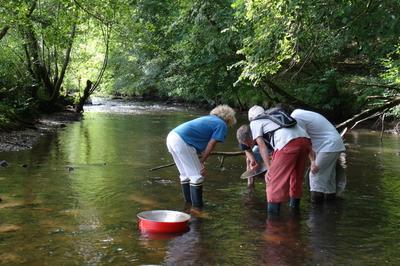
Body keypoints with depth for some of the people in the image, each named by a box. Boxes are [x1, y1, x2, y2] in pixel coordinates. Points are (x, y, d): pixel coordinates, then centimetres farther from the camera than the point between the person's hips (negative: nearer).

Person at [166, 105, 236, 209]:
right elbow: (211, 145, 0)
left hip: (172, 136, 9)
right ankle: (198, 207, 5)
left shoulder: (207, 118, 30)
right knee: (197, 176, 0)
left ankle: (189, 201, 29)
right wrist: (202, 161, 9)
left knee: (185, 175, 20)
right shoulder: (222, 125, 7)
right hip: (182, 141, -9)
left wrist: (199, 162, 21)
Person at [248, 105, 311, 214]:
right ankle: (294, 207, 36)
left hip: (288, 143, -7)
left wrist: (269, 168, 3)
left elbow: (261, 145, 8)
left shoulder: (255, 122, 20)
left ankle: (272, 215, -3)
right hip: (306, 139, 7)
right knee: (297, 178, 22)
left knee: (274, 180, 0)